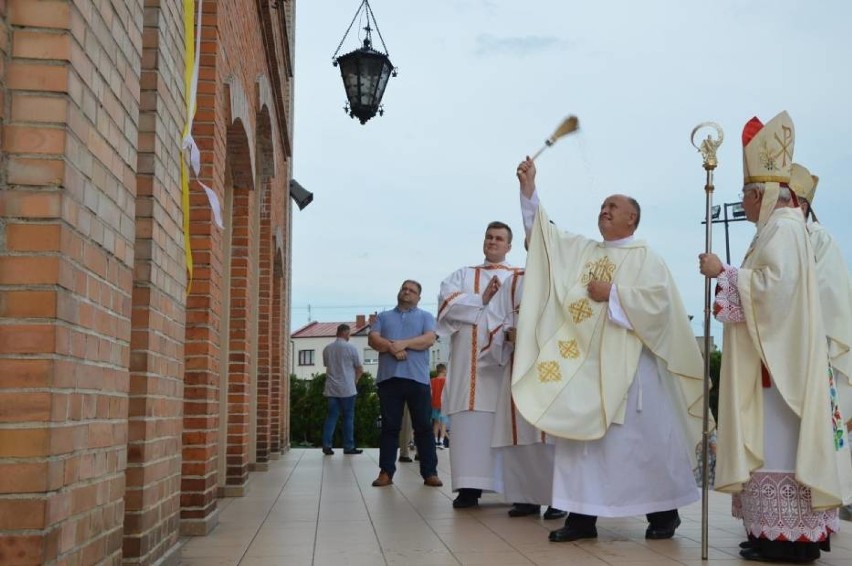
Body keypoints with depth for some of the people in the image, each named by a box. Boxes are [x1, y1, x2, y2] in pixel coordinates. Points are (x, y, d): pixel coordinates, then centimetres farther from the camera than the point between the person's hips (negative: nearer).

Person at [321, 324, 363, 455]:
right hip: (347, 389, -4)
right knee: (348, 418, 4)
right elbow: (360, 369, -2)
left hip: (331, 389, 4)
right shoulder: (351, 348, -7)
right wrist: (355, 380, 16)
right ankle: (348, 447, 8)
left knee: (331, 417, 6)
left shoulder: (327, 349, 5)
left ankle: (326, 445, -2)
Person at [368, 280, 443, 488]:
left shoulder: (426, 317, 15)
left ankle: (430, 472, 1)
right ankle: (386, 472, 4)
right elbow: (373, 339, 5)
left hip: (417, 378, -1)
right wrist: (391, 347, -13)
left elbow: (429, 339, -2)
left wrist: (403, 343, -13)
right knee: (389, 426, 2)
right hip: (388, 377, 1)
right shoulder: (384, 317, 20)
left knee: (423, 426, -2)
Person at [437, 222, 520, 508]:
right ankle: (470, 485, -8)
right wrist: (483, 299, -4)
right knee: (471, 421, -8)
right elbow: (447, 302, 2)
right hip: (471, 360, 1)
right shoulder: (462, 275, 22)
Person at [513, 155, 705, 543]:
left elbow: (659, 299, -12)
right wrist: (529, 190, 0)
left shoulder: (646, 258, 2)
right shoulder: (581, 250, 17)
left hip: (628, 359, -5)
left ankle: (664, 511, 12)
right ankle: (582, 515, 4)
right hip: (584, 359, 5)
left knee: (644, 435, -1)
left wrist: (613, 293, -12)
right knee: (581, 432, 1)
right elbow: (543, 233, 9)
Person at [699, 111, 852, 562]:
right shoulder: (782, 228, 19)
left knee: (776, 441, -8)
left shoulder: (781, 229, -13)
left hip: (777, 358, -10)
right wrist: (731, 275, 21)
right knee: (774, 442, 10)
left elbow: (774, 284, -24)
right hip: (774, 354, 10)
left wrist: (724, 273, -18)